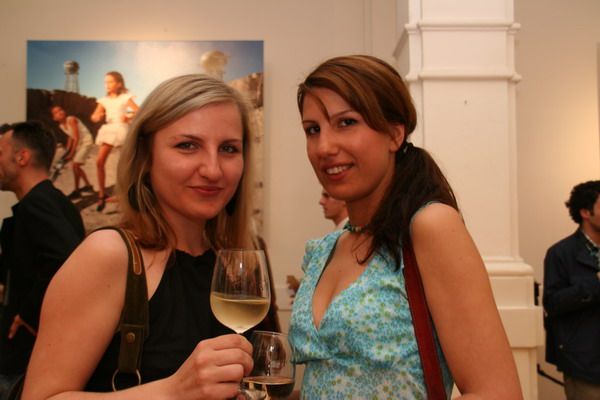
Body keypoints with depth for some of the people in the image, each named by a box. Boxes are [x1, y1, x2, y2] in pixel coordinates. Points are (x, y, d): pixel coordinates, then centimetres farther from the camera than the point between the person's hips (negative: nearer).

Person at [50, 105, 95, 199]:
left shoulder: (71, 120, -22)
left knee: (75, 165, -13)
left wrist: (72, 153, -20)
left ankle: (76, 191, -4)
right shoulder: (61, 126, 1)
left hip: (86, 141, -9)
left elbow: (76, 138, -22)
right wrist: (67, 151, 8)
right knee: (76, 166, 14)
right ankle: (88, 185, 31)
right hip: (78, 143, 9)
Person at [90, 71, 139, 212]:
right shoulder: (104, 100, 11)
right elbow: (94, 116, 8)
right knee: (99, 162, -8)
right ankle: (102, 195, 0)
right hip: (108, 130, 3)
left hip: (122, 129, -3)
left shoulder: (125, 98, 2)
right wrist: (96, 117, -15)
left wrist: (128, 117, -21)